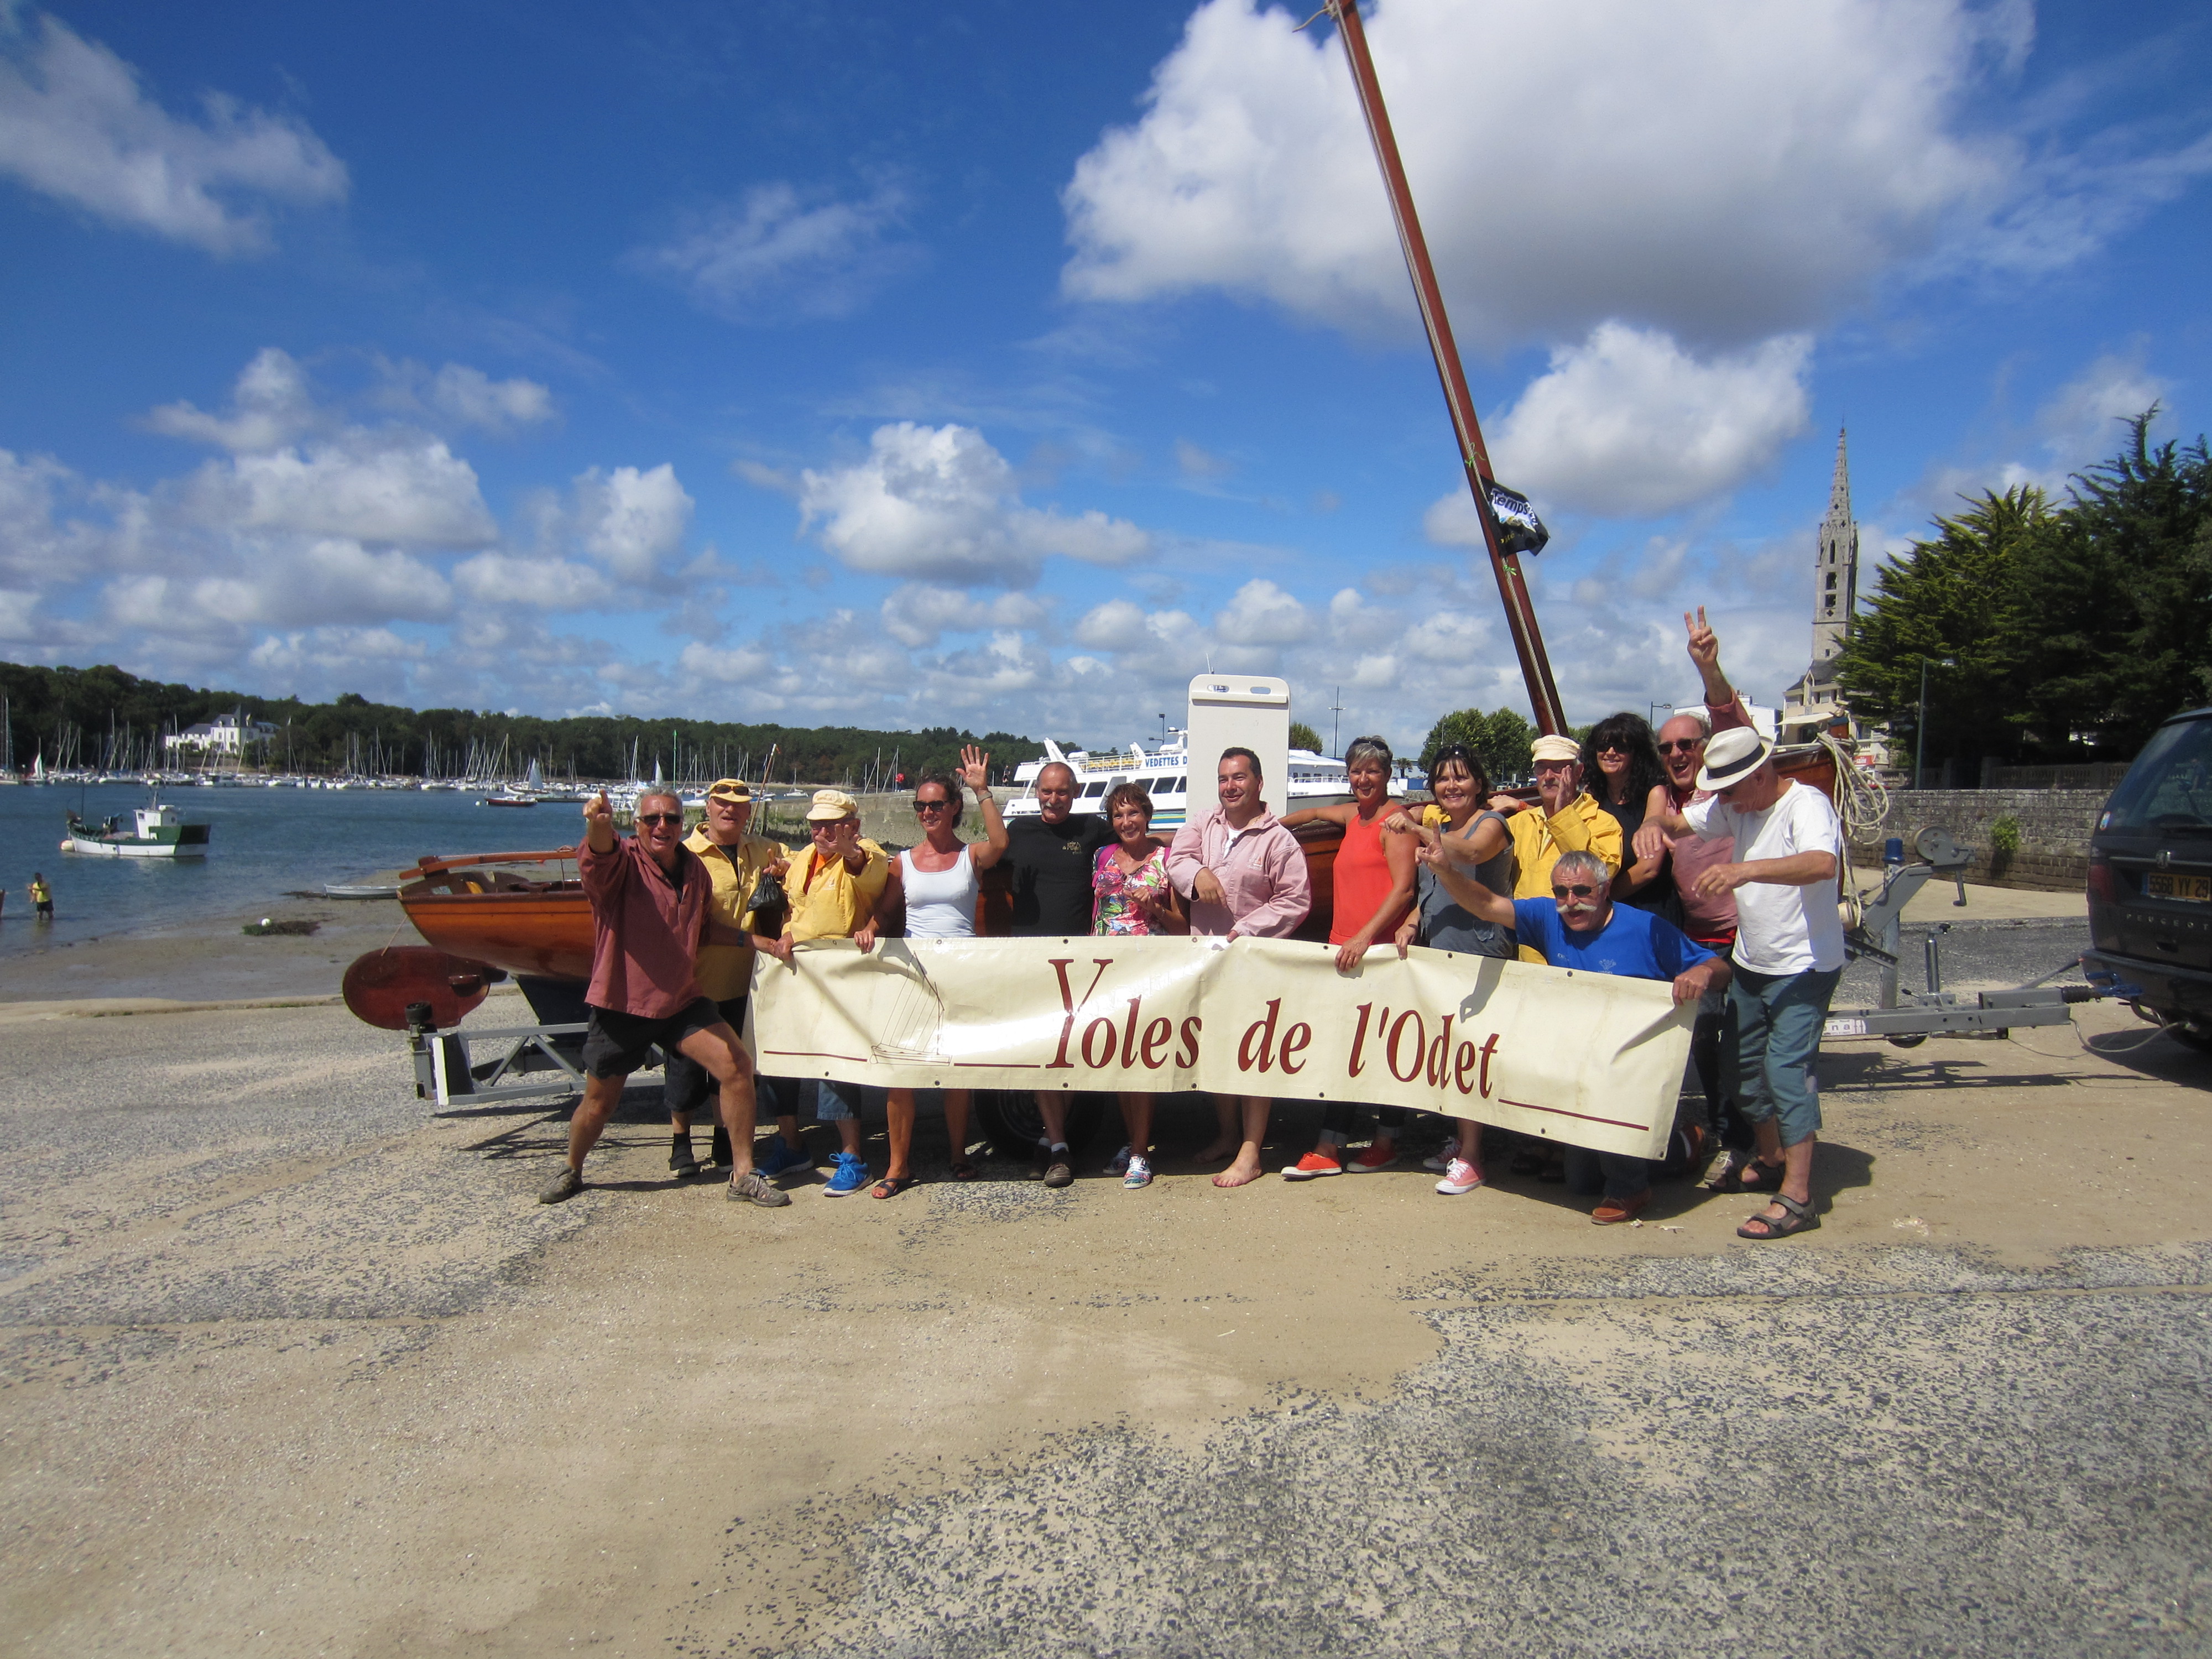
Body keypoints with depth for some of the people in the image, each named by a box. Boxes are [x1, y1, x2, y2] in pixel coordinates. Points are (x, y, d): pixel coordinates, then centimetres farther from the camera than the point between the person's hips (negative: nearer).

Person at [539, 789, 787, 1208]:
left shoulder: (695, 868, 6)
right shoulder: (622, 860, -11)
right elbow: (599, 856, -39)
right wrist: (599, 825, -61)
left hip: (680, 1001, 4)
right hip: (621, 1005, -4)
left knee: (737, 1066, -11)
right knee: (599, 1103, 9)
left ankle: (743, 1176, 0)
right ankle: (571, 1172, 40)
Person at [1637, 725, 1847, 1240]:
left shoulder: (1807, 805, -21)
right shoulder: (1734, 806, 3)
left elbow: (1823, 865, -39)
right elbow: (1678, 821, 9)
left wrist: (1745, 869, -52)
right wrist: (1654, 824, -17)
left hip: (1802, 967, -8)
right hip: (1750, 964, 8)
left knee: (1787, 1068, -13)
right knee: (1746, 1064, 16)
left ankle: (1797, 1197, -10)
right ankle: (1770, 1161, 34)